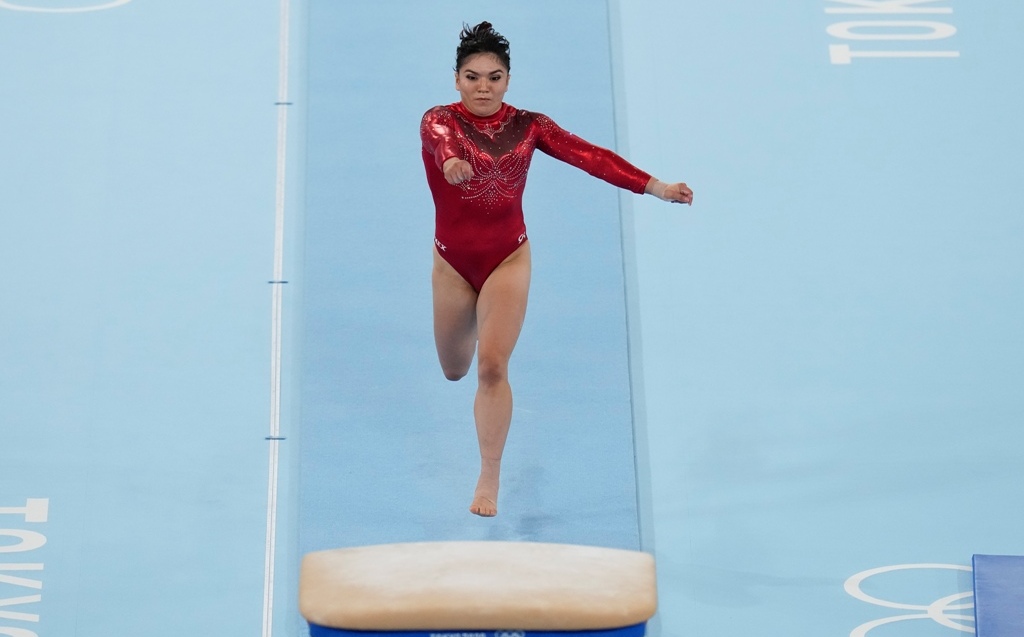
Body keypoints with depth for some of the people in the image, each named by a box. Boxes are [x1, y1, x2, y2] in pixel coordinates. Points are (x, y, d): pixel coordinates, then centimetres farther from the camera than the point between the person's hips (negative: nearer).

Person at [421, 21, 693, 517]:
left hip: (507, 260, -1)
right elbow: (441, 142, -36)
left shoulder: (528, 125, -6)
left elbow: (588, 155, -17)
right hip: (452, 262, 1)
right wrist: (450, 163, -62)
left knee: (492, 366, -13)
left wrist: (655, 187, -29)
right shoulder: (438, 120, -11)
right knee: (454, 369, 18)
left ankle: (490, 480, 1)